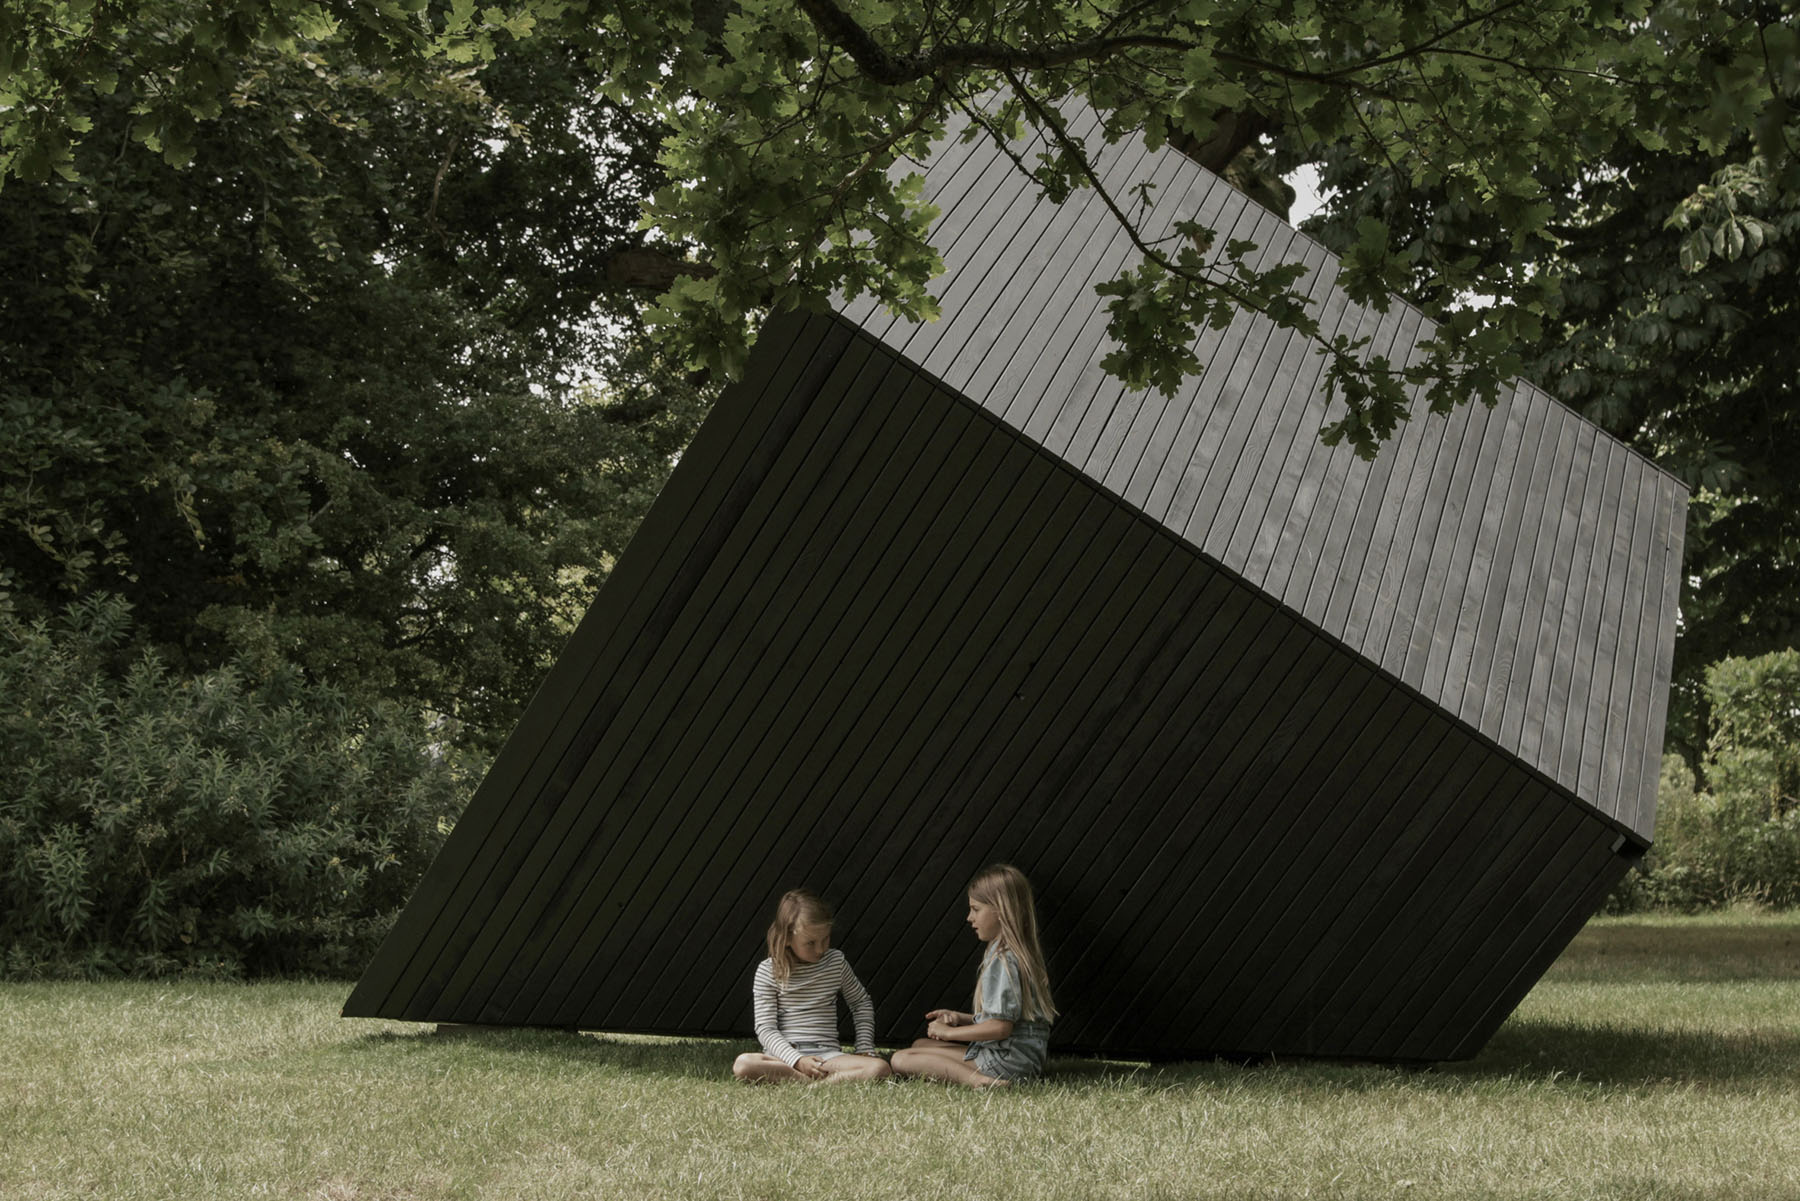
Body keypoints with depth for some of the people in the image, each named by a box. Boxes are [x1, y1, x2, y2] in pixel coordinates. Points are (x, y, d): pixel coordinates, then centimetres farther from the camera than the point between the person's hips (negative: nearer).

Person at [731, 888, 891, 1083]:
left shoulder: (836, 962, 8)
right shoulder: (768, 971, -1)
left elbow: (861, 1003, 22)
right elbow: (765, 1028, -6)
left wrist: (865, 1048, 9)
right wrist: (798, 1061, -20)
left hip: (827, 1054, 2)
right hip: (784, 1056, -2)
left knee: (881, 1068, -27)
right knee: (743, 1064, -37)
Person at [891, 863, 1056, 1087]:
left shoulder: (1003, 959, -18)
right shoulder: (1019, 952, 16)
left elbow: (1001, 1026, -22)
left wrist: (950, 1032, -9)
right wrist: (960, 1018, 13)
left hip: (1006, 1061, -11)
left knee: (901, 1060, -16)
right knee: (920, 1045, 23)